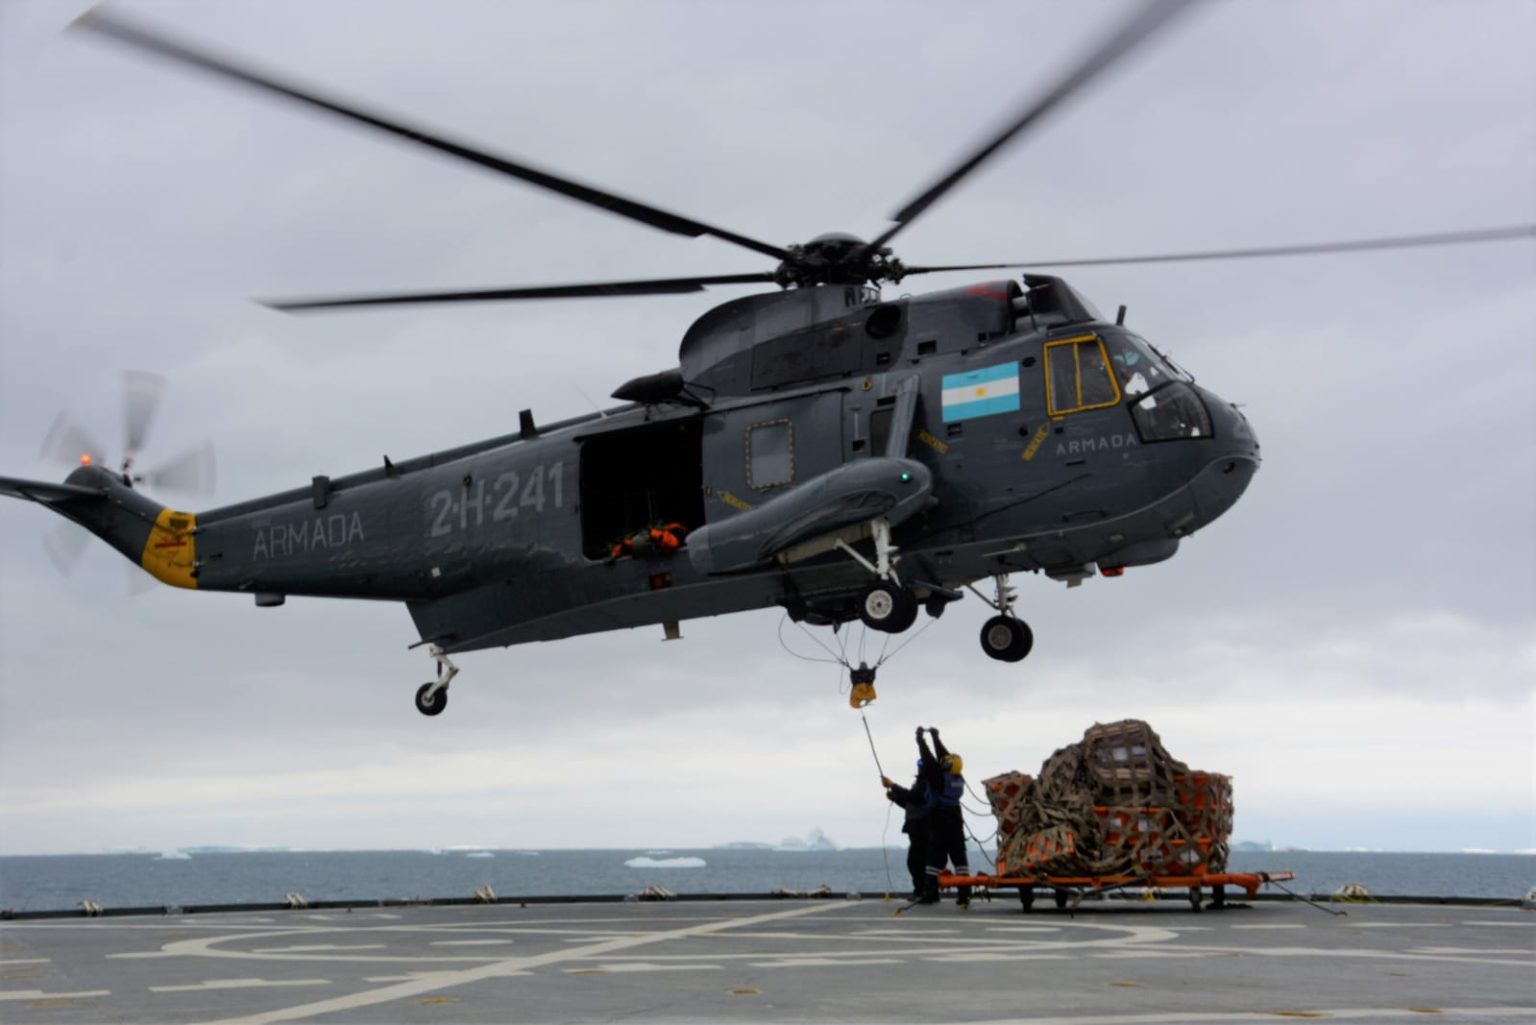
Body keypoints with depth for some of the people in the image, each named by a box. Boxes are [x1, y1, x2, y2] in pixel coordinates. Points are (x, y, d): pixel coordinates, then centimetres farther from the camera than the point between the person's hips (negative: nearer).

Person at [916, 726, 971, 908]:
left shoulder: (939, 778, -13)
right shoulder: (959, 780, 5)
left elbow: (928, 758, -7)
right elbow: (943, 757, 16)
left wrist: (920, 739, 5)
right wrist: (936, 738, 26)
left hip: (939, 824, -5)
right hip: (956, 822, 5)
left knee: (936, 857, -2)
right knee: (959, 857, 5)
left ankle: (930, 893, -1)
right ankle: (965, 894, 0)